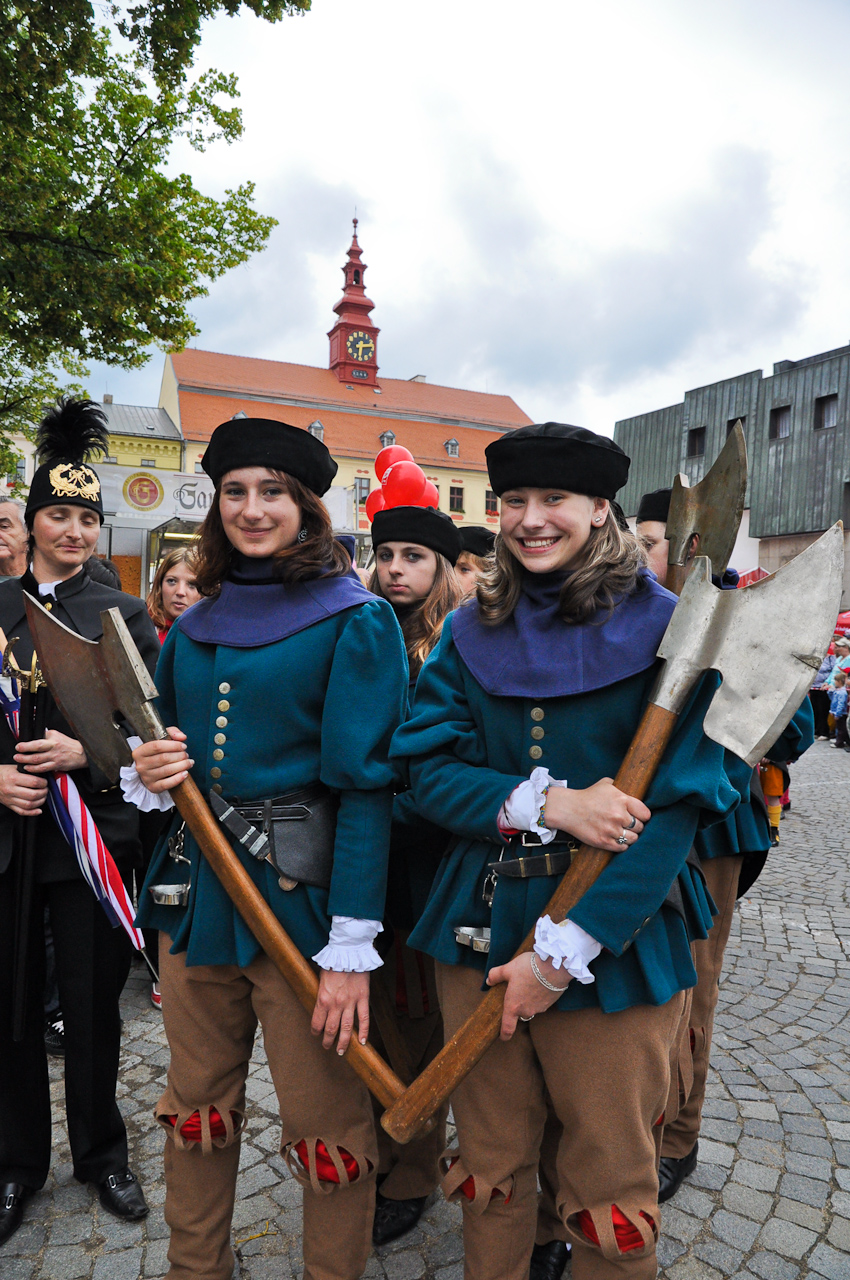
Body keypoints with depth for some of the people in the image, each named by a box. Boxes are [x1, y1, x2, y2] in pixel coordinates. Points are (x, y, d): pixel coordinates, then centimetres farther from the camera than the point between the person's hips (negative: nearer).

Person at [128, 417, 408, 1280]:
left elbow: (365, 784, -14)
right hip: (195, 892, 6)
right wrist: (149, 775, -6)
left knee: (325, 1127, 9)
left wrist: (351, 946, -17)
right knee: (196, 1108, 20)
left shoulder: (355, 621, -8)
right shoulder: (194, 628, 10)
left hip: (300, 898, -5)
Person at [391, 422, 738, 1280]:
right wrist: (546, 803, -20)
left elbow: (678, 807, -12)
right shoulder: (470, 632, 4)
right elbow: (426, 769, -2)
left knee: (609, 1187, 13)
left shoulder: (665, 629, -7)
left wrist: (564, 952, -16)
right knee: (488, 1168, 18)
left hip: (616, 941, -2)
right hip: (479, 931, 3)